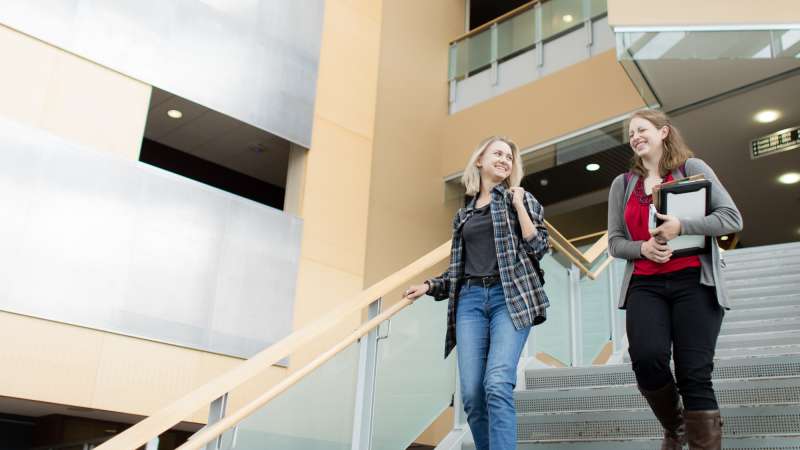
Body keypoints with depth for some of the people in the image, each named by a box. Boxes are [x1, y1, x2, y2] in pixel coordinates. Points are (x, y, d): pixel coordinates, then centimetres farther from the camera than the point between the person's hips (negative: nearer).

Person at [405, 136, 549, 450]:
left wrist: (518, 204, -1)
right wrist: (429, 286, 11)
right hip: (470, 299, 4)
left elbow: (538, 248, 1)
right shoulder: (464, 214, 21)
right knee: (471, 394, -7)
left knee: (497, 384, -22)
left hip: (510, 296, -3)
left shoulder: (521, 199, 12)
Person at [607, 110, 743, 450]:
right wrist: (643, 247, -9)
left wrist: (680, 226, -15)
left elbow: (732, 218, -1)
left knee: (694, 374, -9)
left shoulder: (692, 167, 7)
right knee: (646, 358, -20)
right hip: (645, 286, 2)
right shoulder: (622, 184, 15)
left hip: (694, 282, -2)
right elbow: (615, 242, 13)